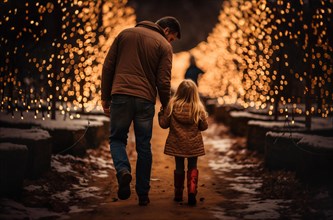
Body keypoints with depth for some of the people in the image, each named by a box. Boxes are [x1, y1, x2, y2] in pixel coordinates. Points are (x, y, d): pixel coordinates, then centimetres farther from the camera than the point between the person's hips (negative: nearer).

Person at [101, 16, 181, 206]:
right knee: (144, 146, 10)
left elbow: (108, 67, 9)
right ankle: (143, 194, 13)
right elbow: (163, 82, -5)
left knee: (117, 139, 15)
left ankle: (123, 170, -14)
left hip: (120, 96, 1)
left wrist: (106, 97, 14)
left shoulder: (125, 34, 13)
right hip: (145, 100, -1)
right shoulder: (164, 46, 2)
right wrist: (166, 107, 11)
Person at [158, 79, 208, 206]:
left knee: (179, 167, 14)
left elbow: (164, 124, -3)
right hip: (194, 144, -1)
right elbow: (204, 126, -1)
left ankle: (178, 194, 21)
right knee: (192, 168, 10)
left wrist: (161, 113, 14)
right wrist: (204, 115, 17)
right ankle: (192, 192, -6)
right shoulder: (198, 108, -9)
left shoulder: (172, 106, -10)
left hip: (177, 144, 1)